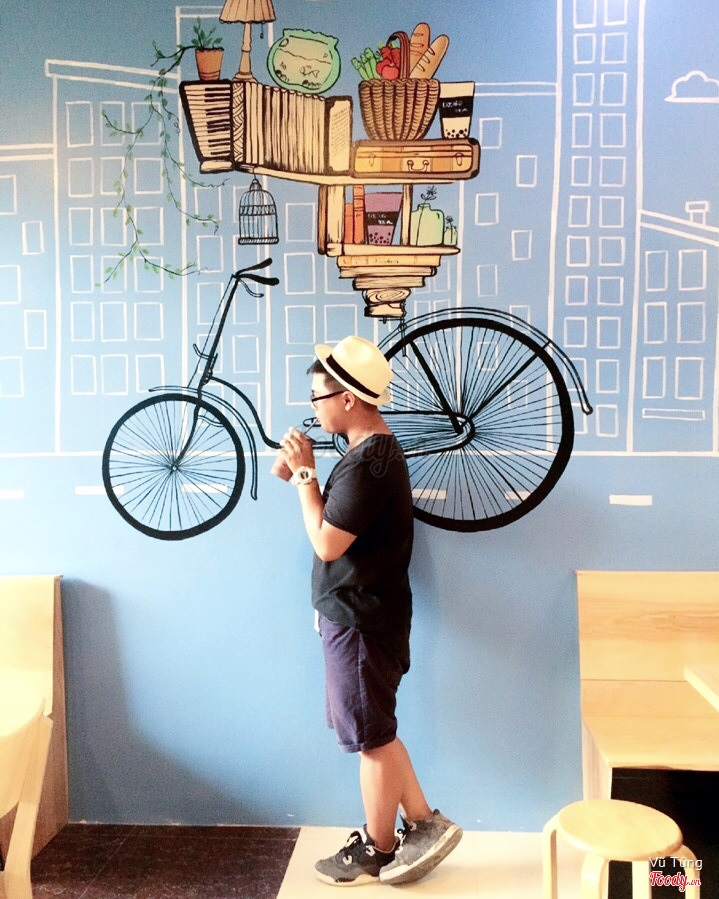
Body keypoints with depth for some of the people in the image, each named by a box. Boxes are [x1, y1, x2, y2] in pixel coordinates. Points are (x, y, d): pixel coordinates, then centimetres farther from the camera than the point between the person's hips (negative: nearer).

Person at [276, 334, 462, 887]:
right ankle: (424, 823, 31)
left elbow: (327, 542, -22)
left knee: (372, 738, 8)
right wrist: (307, 475, 2)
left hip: (360, 620, -10)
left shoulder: (367, 462, -24)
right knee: (375, 732, 20)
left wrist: (303, 473, -15)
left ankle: (376, 852, 27)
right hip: (362, 612, 10)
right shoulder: (379, 449, 9)